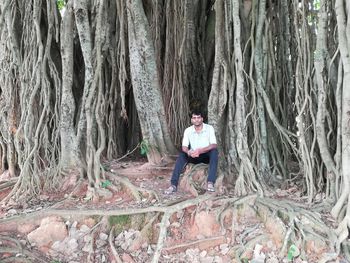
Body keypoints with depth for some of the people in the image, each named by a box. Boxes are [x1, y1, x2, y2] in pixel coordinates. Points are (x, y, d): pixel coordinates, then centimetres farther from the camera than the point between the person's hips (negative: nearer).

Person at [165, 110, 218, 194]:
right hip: (194, 156, 2)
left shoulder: (209, 128, -11)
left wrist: (200, 151, -38)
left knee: (214, 151, -33)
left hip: (206, 155, -2)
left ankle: (210, 182, -40)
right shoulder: (188, 130, -6)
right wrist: (189, 152, -37)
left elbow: (214, 145, -22)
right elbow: (184, 147, -12)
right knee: (182, 155, -26)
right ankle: (174, 185, -32)